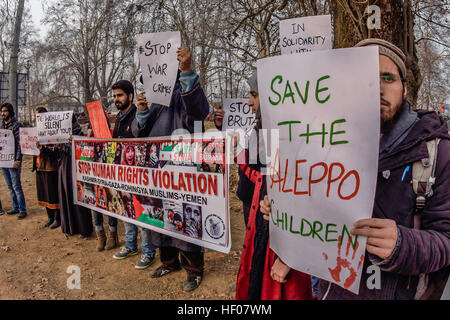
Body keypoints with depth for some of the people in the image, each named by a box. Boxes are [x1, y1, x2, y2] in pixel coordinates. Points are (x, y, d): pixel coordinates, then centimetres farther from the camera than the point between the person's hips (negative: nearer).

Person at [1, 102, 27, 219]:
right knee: (10, 186, 12)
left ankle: (22, 210, 2)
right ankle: (15, 207, 21)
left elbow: (20, 144, -13)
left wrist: (18, 160, -18)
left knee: (16, 186, -4)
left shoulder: (16, 125, -8)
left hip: (13, 161, -7)